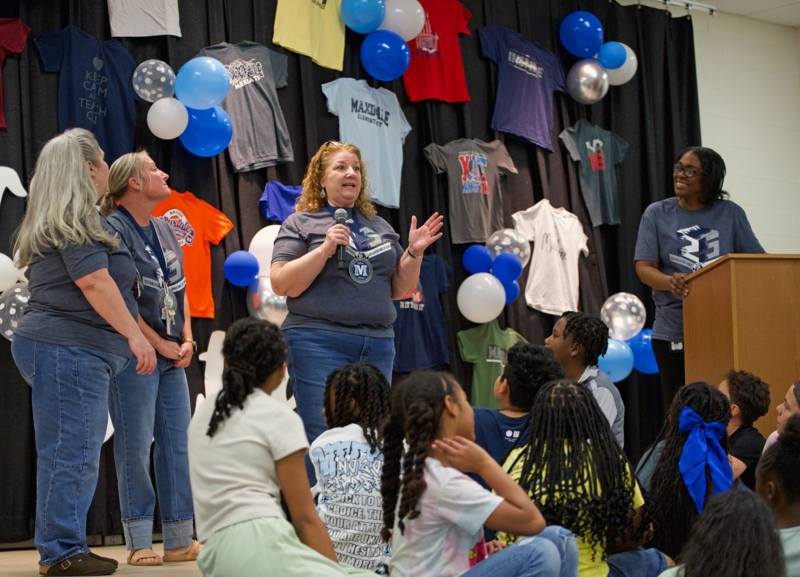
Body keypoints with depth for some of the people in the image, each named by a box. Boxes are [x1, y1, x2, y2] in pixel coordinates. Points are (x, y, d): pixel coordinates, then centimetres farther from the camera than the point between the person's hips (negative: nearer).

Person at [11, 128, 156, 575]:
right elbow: (95, 283, -17)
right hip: (68, 349, -11)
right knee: (72, 454, -10)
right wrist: (134, 335, -18)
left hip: (82, 354, 11)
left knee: (75, 455, 11)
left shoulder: (57, 223, 24)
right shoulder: (75, 221, -10)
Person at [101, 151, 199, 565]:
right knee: (135, 446, -5)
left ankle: (180, 539, 11)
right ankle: (139, 543, 1)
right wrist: (158, 343, -11)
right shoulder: (112, 229, -8)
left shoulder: (164, 230, 16)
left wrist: (186, 340, 5)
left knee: (176, 443, 6)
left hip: (173, 355, 7)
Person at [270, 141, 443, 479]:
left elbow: (399, 288, 20)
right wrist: (324, 249, -15)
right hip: (320, 344, -5)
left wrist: (414, 253, 4)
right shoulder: (301, 223, 4)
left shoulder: (380, 227, 19)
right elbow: (281, 284, -7)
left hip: (377, 345, 5)